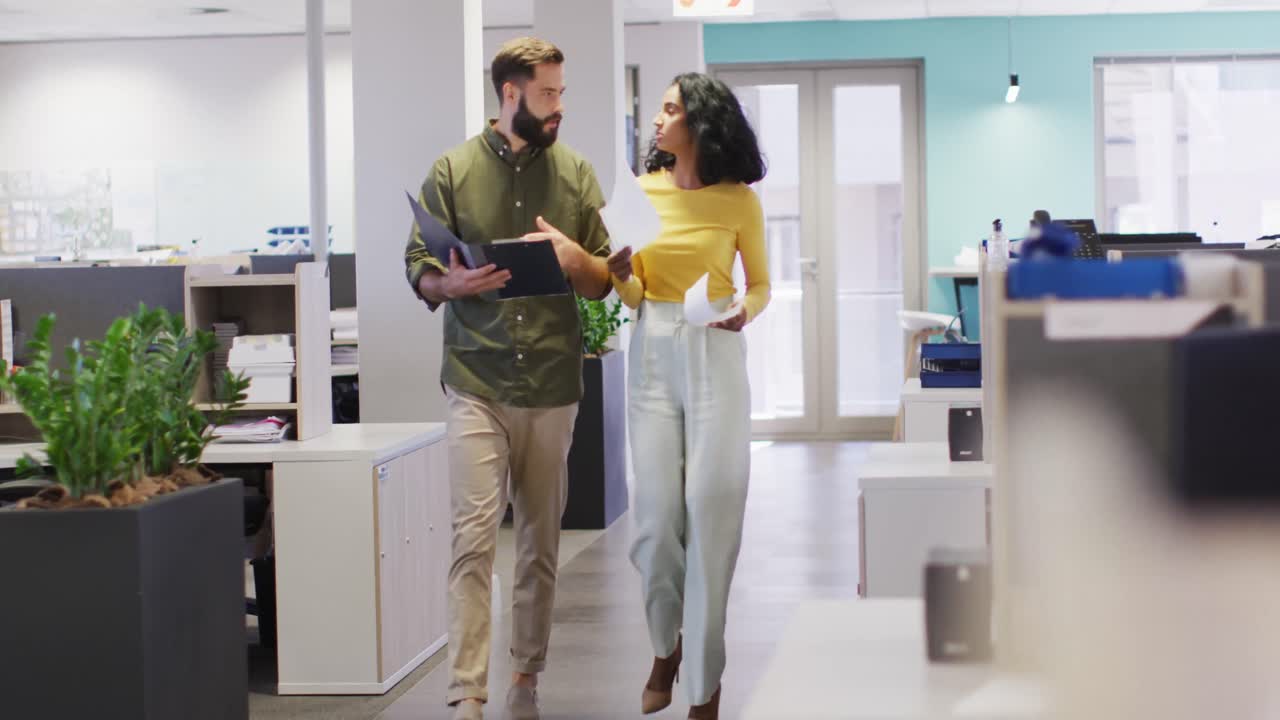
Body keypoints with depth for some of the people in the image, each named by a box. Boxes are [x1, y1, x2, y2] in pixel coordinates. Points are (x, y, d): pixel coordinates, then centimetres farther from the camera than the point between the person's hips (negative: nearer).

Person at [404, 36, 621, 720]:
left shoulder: (574, 172, 8)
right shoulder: (453, 170, 2)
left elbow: (604, 282, 10)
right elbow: (418, 270, 3)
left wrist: (574, 257, -11)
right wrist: (454, 283, -18)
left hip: (552, 384, 3)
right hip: (477, 382, -2)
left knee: (541, 541, 7)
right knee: (475, 536, -10)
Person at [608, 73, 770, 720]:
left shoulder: (738, 201, -2)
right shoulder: (641, 191, 6)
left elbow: (761, 283, 8)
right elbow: (635, 295, 8)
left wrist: (744, 311, -13)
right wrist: (620, 274, -13)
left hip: (714, 357, -3)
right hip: (653, 355, 3)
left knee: (710, 515, -3)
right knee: (655, 517, 2)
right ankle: (665, 647, 27)